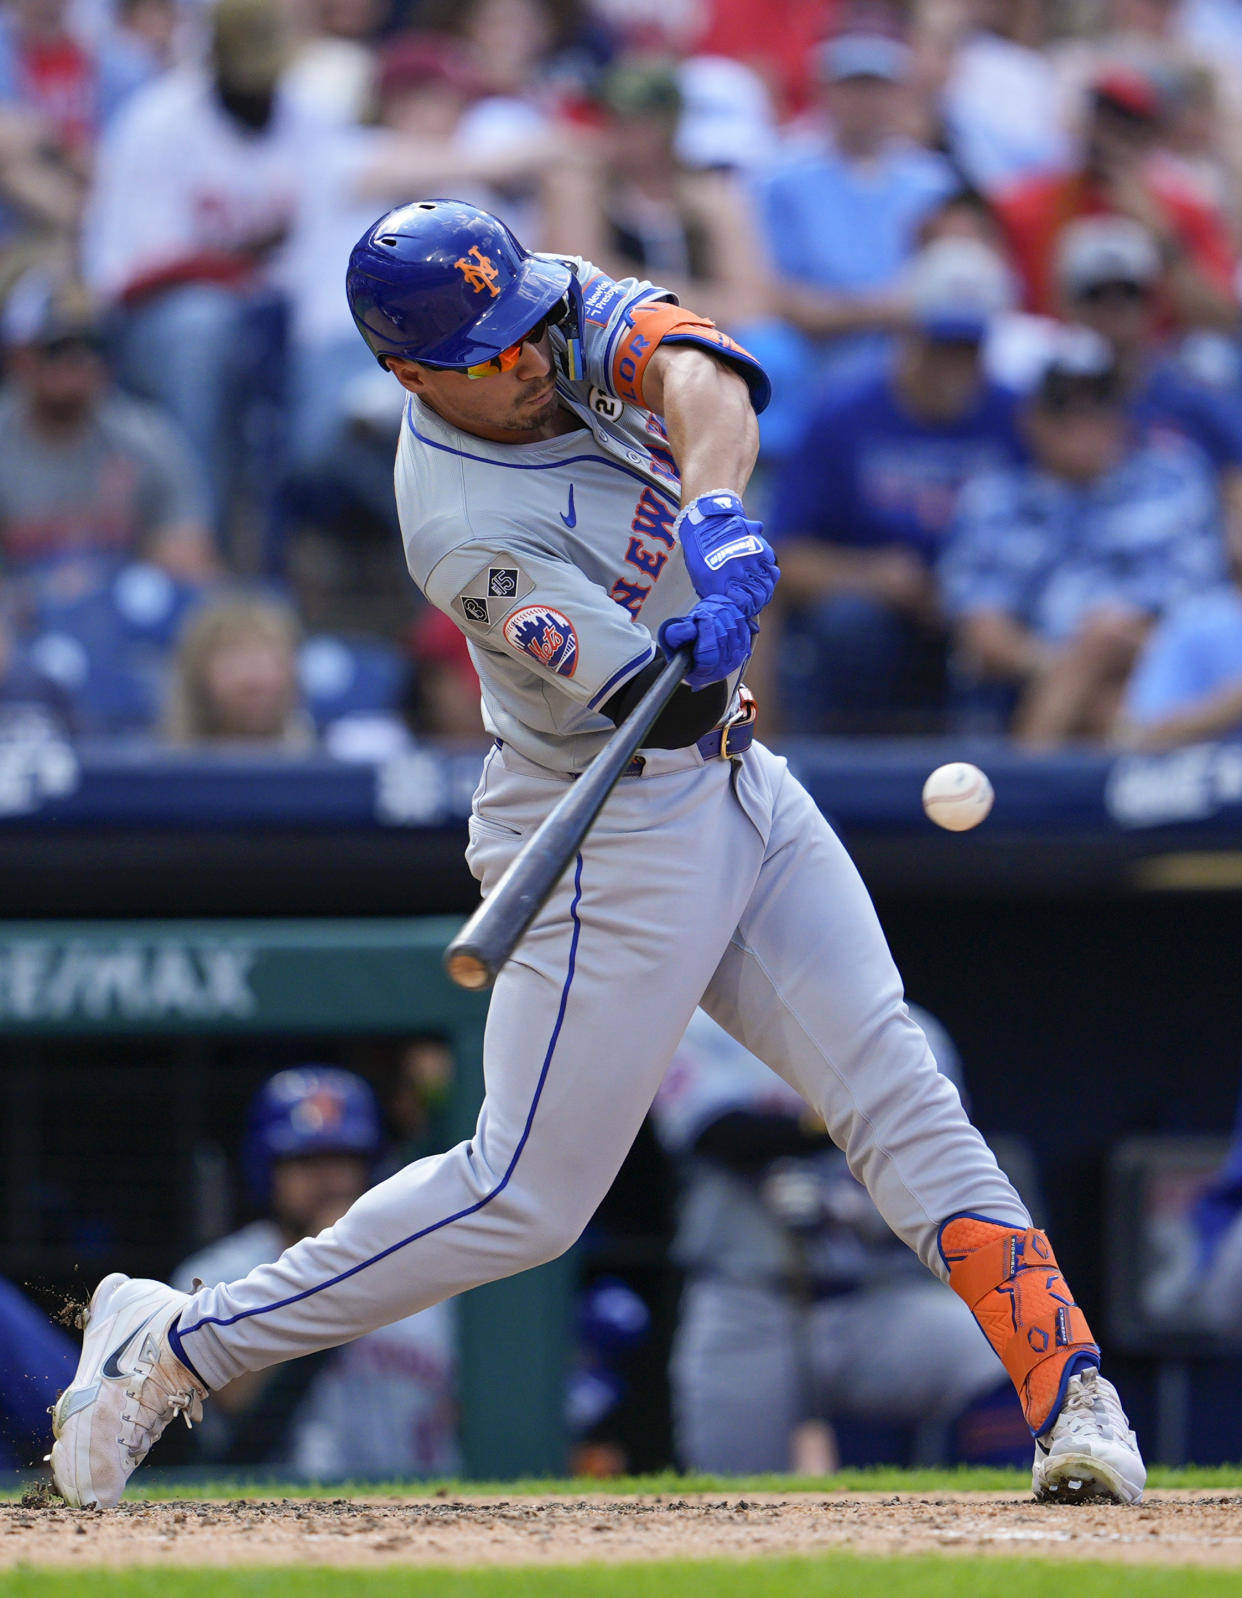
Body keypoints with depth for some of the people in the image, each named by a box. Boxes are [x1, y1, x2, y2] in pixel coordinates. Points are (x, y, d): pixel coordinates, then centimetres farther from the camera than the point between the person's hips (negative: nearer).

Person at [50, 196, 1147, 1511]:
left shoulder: (562, 309, -5)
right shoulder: (464, 528, -25)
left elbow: (702, 377, -25)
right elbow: (645, 699, -30)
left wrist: (715, 515, -43)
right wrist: (688, 655, -52)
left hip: (736, 787, 7)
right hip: (616, 833, -7)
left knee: (892, 1087, -2)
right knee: (525, 1195, -4)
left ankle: (1069, 1392, -4)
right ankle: (170, 1348, 6)